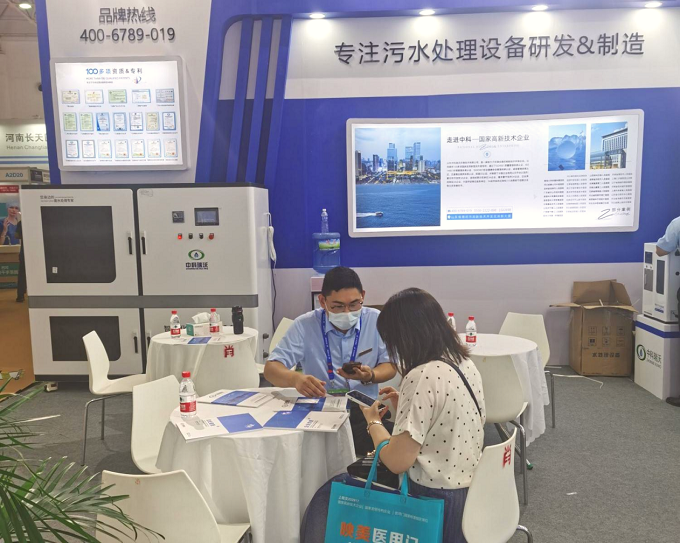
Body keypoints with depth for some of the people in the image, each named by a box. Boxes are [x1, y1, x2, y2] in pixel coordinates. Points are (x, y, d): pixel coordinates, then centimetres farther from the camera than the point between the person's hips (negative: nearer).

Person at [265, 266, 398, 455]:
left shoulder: (376, 320, -3)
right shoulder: (305, 325, -6)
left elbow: (390, 366, 5)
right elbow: (271, 368, -8)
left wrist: (369, 376, -19)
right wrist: (296, 379, -32)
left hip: (364, 409, 1)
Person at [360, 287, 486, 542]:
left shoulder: (422, 377, -24)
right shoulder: (465, 364, 1)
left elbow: (397, 462, -21)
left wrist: (374, 422, -5)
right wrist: (404, 403, 10)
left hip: (437, 500, -8)